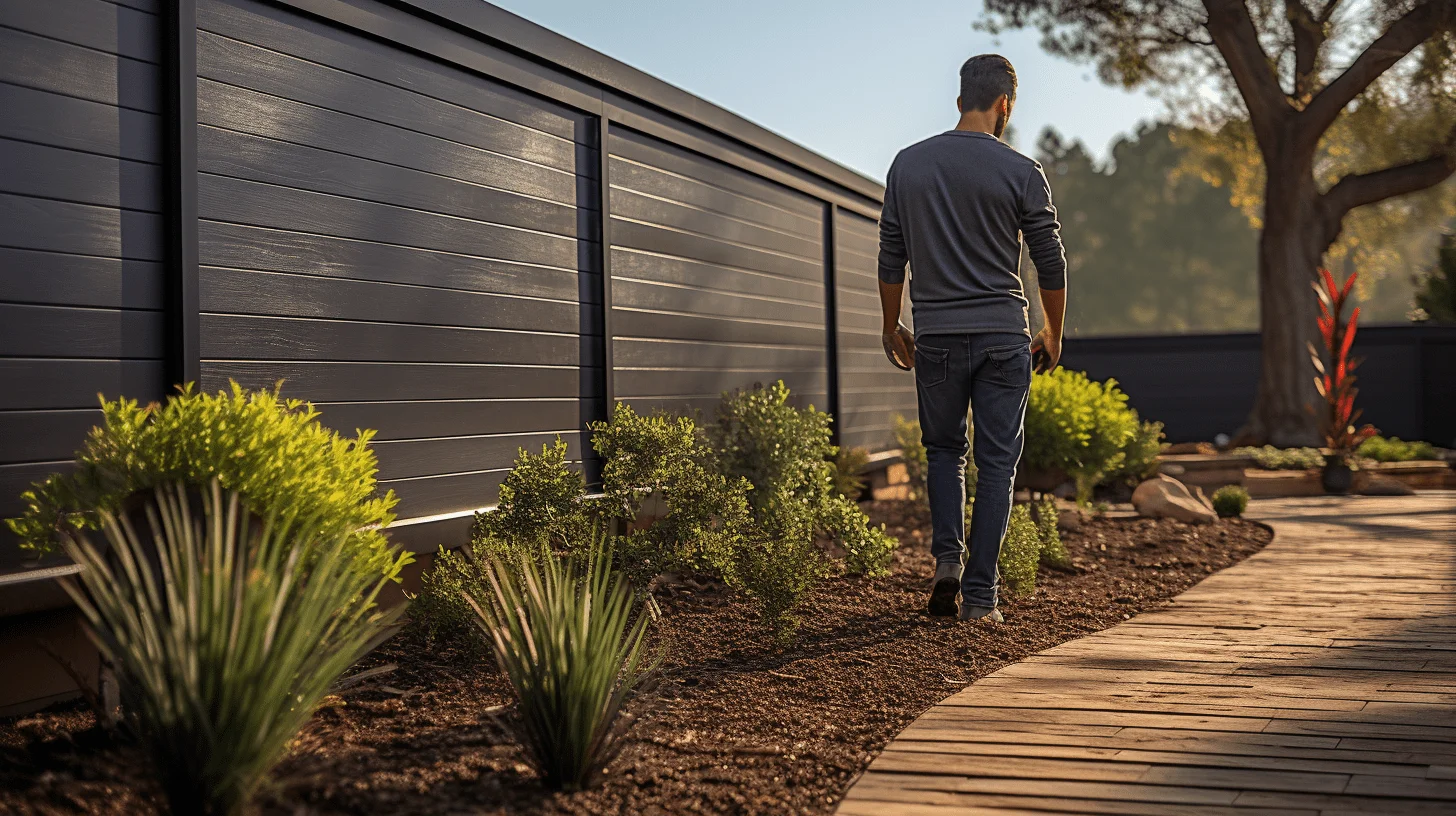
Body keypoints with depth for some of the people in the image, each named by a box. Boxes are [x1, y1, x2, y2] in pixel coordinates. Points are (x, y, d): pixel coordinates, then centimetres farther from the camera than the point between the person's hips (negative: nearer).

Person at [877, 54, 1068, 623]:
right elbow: (1051, 265, 0)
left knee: (944, 448, 20)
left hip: (937, 337, 2)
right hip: (1003, 336, -2)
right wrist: (1053, 335, 14)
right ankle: (979, 594, 5)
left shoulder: (908, 164, 4)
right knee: (996, 463, 5)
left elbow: (891, 259, 7)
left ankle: (947, 557, 3)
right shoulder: (1021, 172, -4)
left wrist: (891, 328, 18)